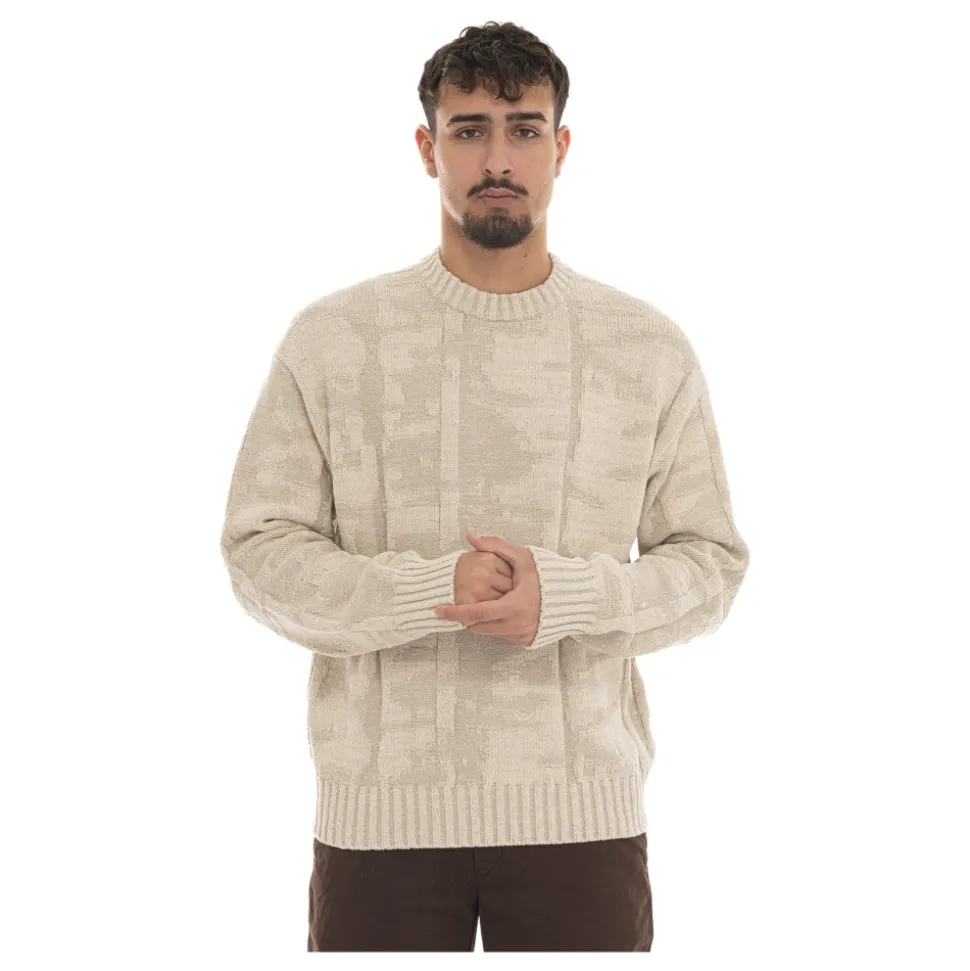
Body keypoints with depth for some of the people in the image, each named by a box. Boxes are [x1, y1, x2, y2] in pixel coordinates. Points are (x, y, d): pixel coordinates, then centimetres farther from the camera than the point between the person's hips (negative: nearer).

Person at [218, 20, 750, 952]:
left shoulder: (652, 350, 4)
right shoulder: (329, 340, 1)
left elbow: (710, 562, 4)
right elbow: (260, 552, -1)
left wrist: (565, 596, -15)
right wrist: (434, 591, -17)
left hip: (581, 805, 1)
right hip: (379, 803, 0)